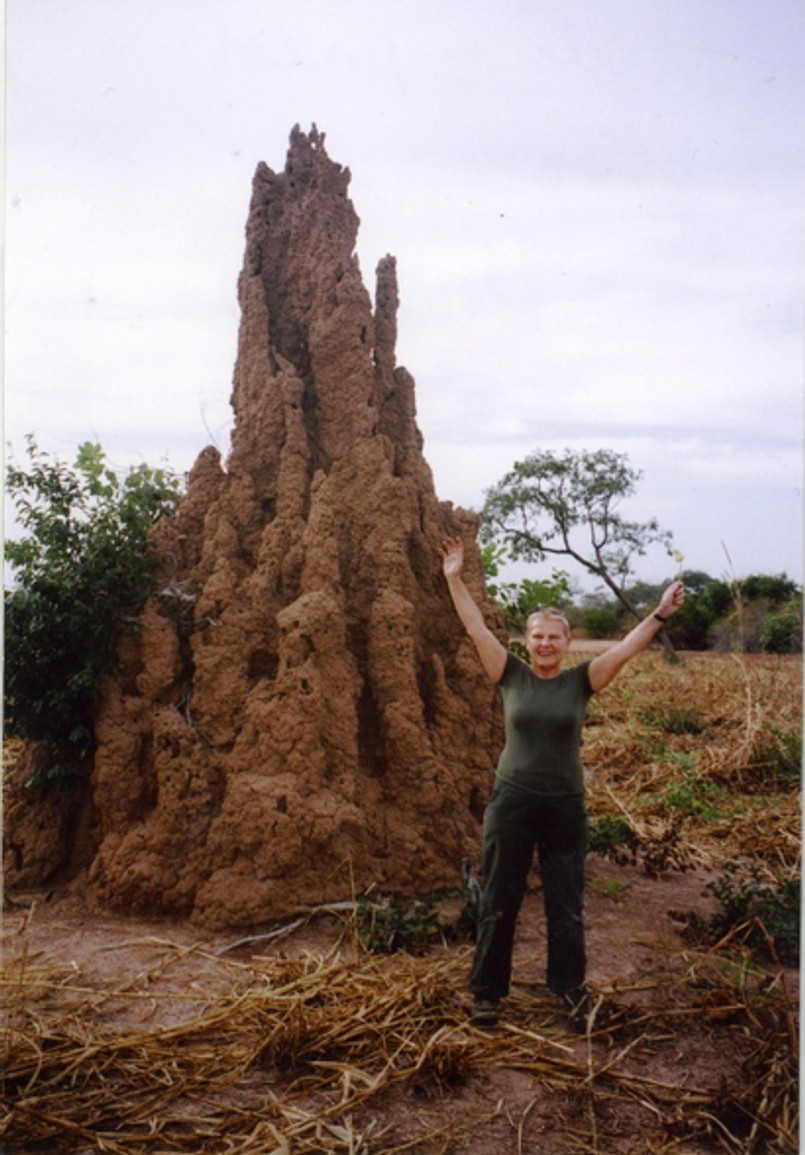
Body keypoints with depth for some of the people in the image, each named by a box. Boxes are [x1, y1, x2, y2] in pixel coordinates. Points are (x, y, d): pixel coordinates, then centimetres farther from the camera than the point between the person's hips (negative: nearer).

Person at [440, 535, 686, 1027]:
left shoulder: (581, 680, -2)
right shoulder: (513, 675, -3)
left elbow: (625, 649, -11)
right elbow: (477, 628, -5)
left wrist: (661, 615, -21)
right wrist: (455, 579, -9)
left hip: (565, 806, 0)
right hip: (511, 802, 0)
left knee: (567, 907, 13)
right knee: (499, 903, 10)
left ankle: (571, 987, 32)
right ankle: (487, 991, 25)